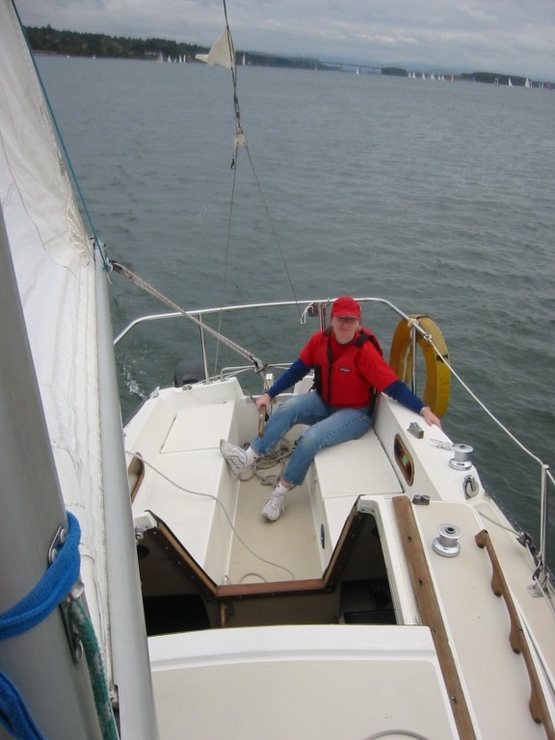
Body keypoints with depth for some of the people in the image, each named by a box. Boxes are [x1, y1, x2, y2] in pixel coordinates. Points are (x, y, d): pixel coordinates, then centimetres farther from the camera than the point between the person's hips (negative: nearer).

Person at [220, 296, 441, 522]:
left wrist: (424, 409, -35)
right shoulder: (320, 339, -9)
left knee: (311, 437, -27)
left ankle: (280, 492, -11)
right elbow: (297, 370, 1)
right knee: (289, 407, -23)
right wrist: (269, 394, 0)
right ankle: (249, 457, -21)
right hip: (323, 403, 5)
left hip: (355, 413, -5)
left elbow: (393, 386, -25)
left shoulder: (365, 350, -24)